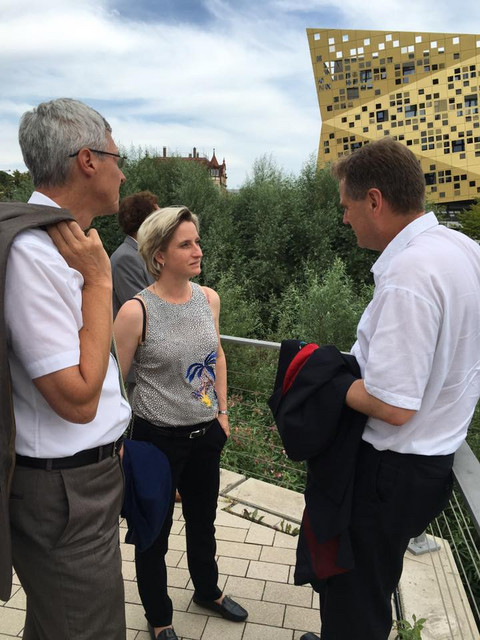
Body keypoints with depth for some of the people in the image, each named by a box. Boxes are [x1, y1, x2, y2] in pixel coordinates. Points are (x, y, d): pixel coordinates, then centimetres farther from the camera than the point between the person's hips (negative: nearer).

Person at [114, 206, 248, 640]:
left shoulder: (208, 299, -3)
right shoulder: (136, 311, -20)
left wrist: (222, 412, 11)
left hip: (206, 432, 5)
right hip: (158, 437, -5)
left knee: (203, 520, 25)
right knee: (155, 531, 16)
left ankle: (208, 591, 53)